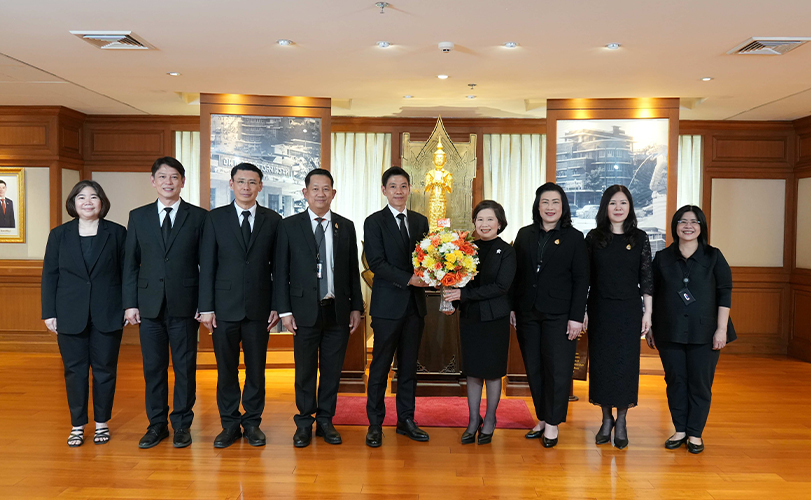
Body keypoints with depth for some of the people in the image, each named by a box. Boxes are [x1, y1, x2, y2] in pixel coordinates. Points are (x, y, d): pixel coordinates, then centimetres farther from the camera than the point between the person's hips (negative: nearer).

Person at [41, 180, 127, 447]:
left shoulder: (117, 233, 2)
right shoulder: (59, 234, 6)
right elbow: (49, 275, 6)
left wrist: (128, 308, -3)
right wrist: (49, 312, 1)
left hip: (107, 315, -1)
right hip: (71, 315, 1)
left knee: (104, 368, 6)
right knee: (75, 370, 7)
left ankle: (102, 423, 20)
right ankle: (77, 425, 18)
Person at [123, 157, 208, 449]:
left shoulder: (198, 217, 2)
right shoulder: (138, 216, 8)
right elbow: (130, 263, 8)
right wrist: (130, 303, 1)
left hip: (185, 304, -2)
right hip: (150, 304, 2)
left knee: (185, 366, 5)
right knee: (153, 367, 9)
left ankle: (181, 425, 19)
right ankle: (157, 424, 23)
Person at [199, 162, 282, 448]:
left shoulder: (273, 220, 5)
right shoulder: (215, 218, 4)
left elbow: (277, 266, 5)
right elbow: (207, 266, 1)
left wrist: (277, 305, -1)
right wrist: (206, 307, -4)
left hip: (259, 307, 1)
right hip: (225, 307, 0)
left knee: (256, 369, 7)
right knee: (226, 369, 7)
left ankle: (252, 422, 22)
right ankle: (229, 424, 21)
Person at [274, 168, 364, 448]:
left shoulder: (346, 226, 8)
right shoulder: (289, 226, 2)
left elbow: (353, 270, 10)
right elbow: (281, 271, 0)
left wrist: (356, 307, 5)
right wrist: (284, 310, -6)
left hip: (338, 310, 2)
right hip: (305, 309, -2)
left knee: (332, 369, 9)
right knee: (305, 370, 6)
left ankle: (326, 421, 23)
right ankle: (304, 423, 21)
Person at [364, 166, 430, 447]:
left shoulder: (420, 221, 12)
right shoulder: (374, 222, -3)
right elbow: (376, 263, -12)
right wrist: (408, 279, -19)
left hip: (415, 305, 5)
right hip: (388, 305, -5)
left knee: (409, 366, 12)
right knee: (380, 366, 3)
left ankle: (406, 420, 24)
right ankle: (375, 424, 15)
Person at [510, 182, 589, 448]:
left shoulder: (574, 237, -1)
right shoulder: (524, 235, 9)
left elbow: (581, 280, -3)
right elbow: (516, 274, 9)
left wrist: (576, 316, -9)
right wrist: (512, 307, 5)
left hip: (559, 316, -3)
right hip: (527, 314, 4)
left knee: (557, 369, 0)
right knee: (534, 369, 9)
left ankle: (552, 423, 14)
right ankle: (542, 419, 22)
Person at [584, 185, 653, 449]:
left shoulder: (640, 238, 2)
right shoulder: (594, 237, 2)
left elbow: (646, 278, 4)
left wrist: (647, 312, 0)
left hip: (628, 310, 0)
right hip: (600, 310, 1)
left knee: (626, 363, 2)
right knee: (601, 363, 5)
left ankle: (621, 421, 16)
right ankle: (606, 418, 20)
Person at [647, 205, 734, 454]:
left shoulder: (713, 256, 3)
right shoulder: (662, 258, 7)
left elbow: (725, 293, 0)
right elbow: (652, 294, 10)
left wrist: (721, 329, -7)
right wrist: (649, 327, 9)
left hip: (704, 332, -1)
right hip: (670, 332, 2)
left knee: (700, 382, 3)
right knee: (675, 380, 6)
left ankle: (695, 433, 15)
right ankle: (680, 430, 19)